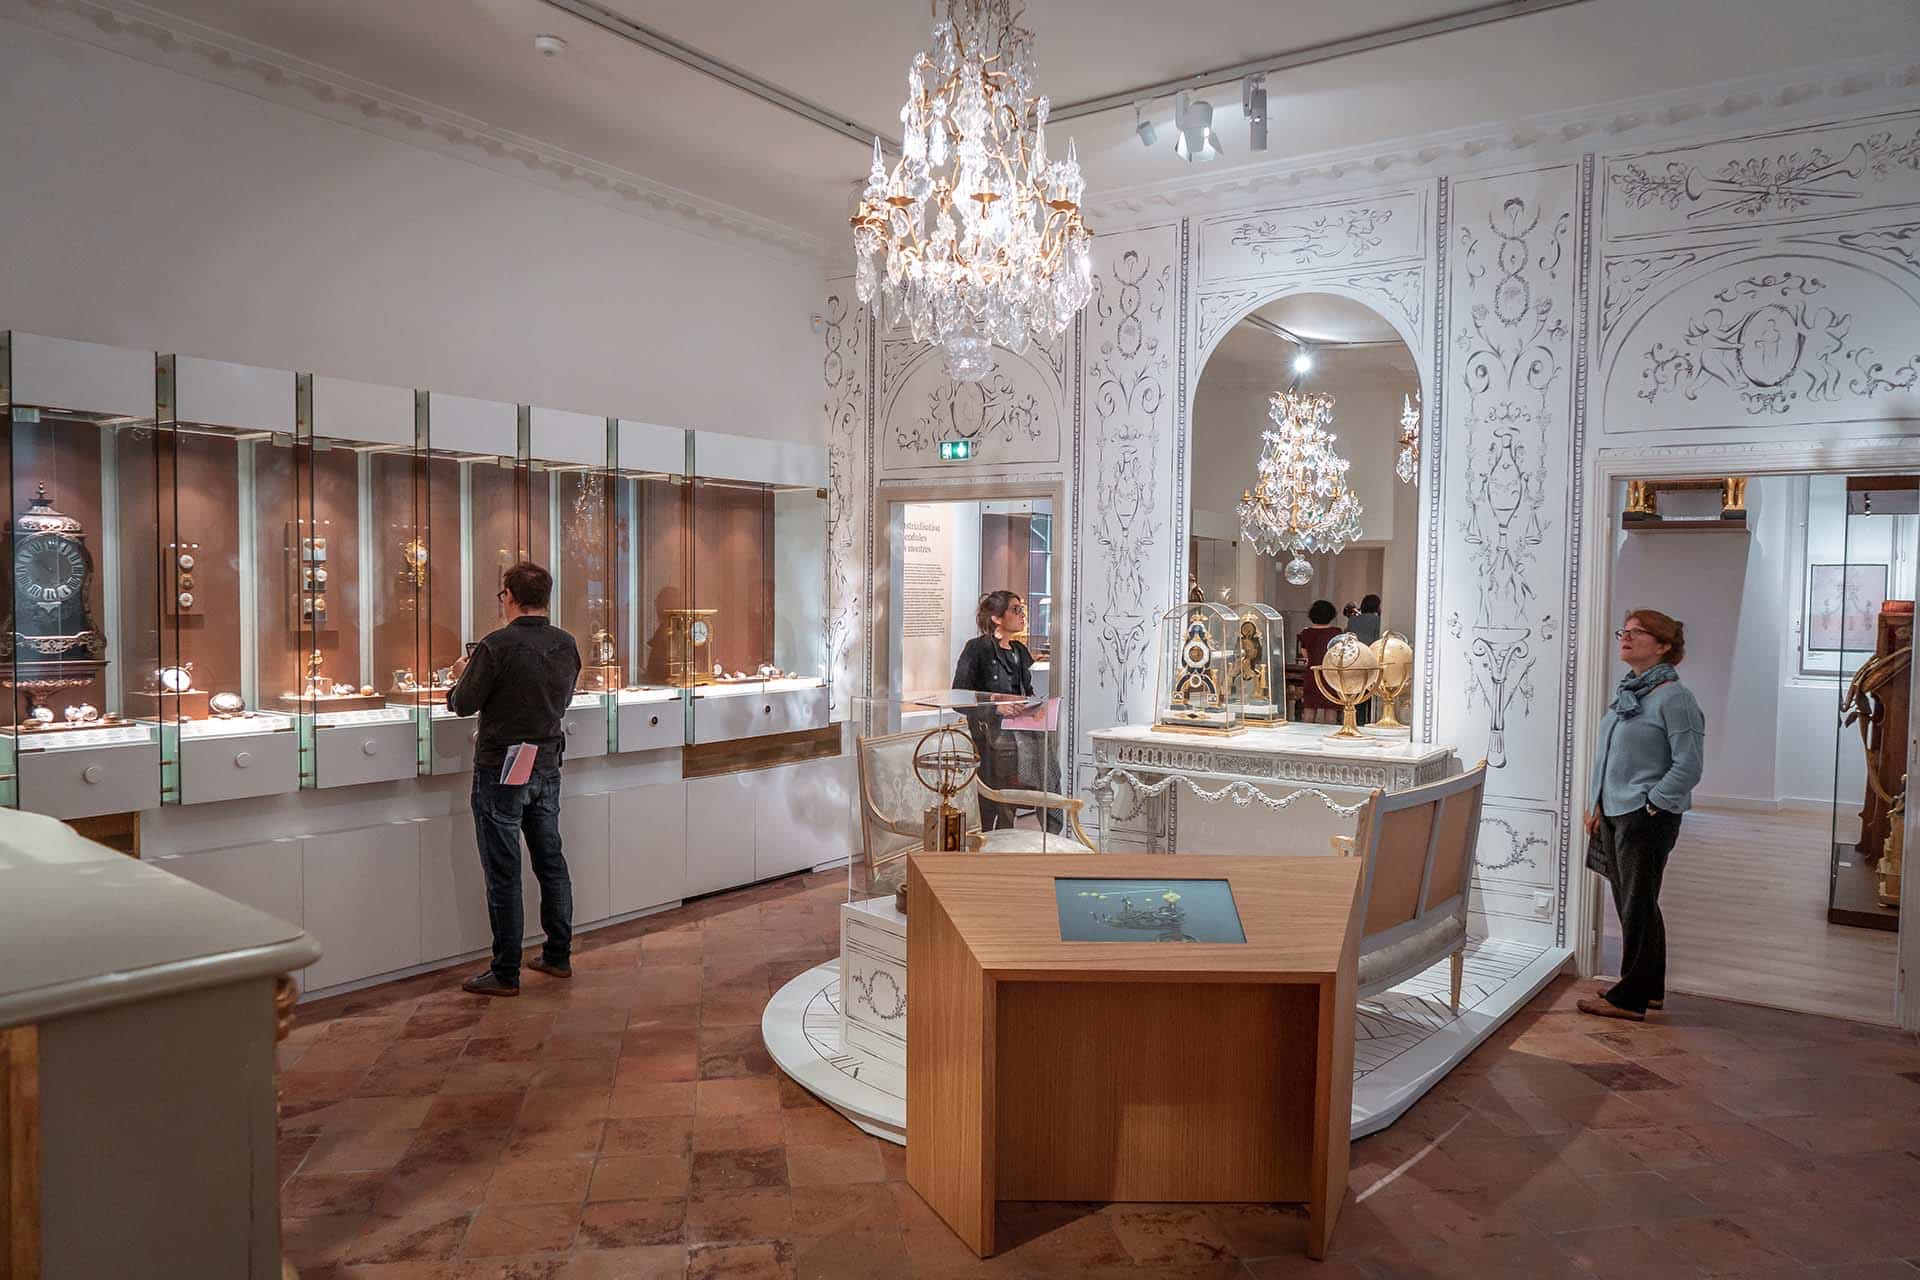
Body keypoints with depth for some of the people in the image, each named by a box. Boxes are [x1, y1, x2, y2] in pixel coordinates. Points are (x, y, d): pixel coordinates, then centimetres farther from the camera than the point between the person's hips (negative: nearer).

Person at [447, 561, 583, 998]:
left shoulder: (497, 647, -18)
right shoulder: (566, 645, 2)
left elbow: (463, 704, -11)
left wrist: (462, 677, 12)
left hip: (501, 771, -6)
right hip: (547, 767, 6)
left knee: (503, 874, 1)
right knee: (551, 862, 16)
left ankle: (505, 973, 8)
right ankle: (558, 955, 25)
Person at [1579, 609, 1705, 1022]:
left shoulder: (1673, 697, -14)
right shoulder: (1624, 689, 12)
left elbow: (1688, 765, -16)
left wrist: (1650, 804, -14)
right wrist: (1597, 805, 15)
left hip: (1647, 818, -9)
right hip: (1614, 814, 9)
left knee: (1637, 906, 0)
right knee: (1629, 903, 16)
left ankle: (1630, 998, 10)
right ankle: (1649, 987, 30)